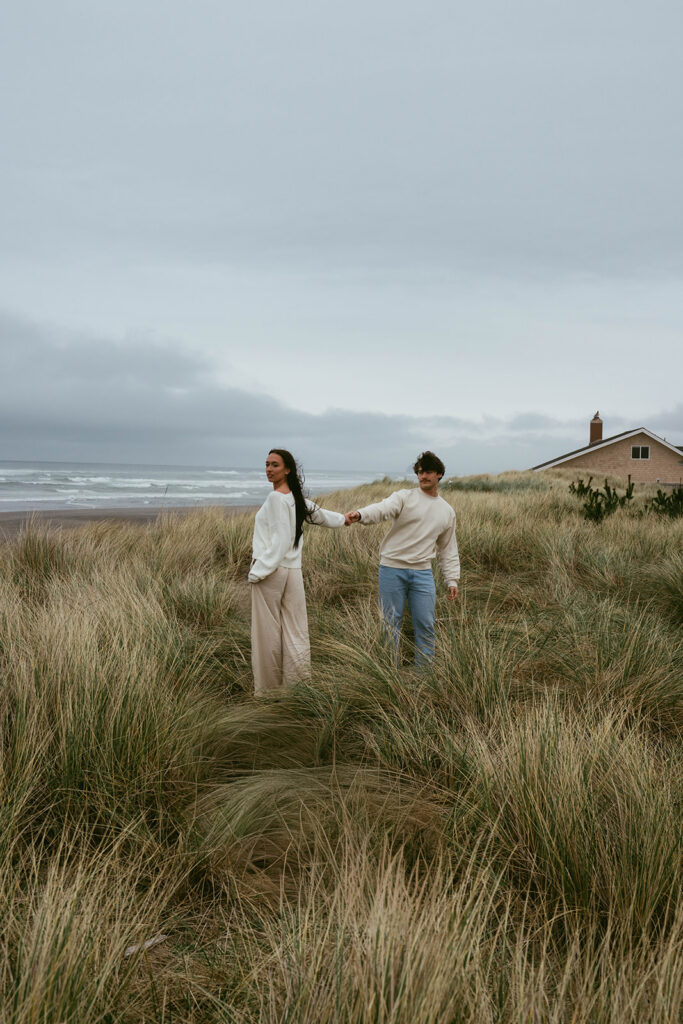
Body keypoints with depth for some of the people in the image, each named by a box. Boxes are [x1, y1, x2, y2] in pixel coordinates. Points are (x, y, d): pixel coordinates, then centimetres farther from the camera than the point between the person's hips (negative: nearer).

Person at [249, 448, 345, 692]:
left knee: (267, 633, 1)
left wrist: (257, 571, -14)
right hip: (293, 571, 8)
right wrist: (343, 518, 49)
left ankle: (268, 691, 9)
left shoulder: (276, 497, -11)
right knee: (294, 632, 10)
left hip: (271, 571, -8)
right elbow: (322, 516, 28)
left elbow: (280, 541, -16)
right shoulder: (296, 498, 12)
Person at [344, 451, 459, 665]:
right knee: (391, 623, 3)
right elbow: (382, 508, -22)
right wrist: (359, 514, -43)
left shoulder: (447, 511, 12)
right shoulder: (404, 497, -1)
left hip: (422, 572, 3)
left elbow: (448, 550, 18)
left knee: (425, 625, 4)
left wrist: (452, 580, 10)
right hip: (392, 569, -3)